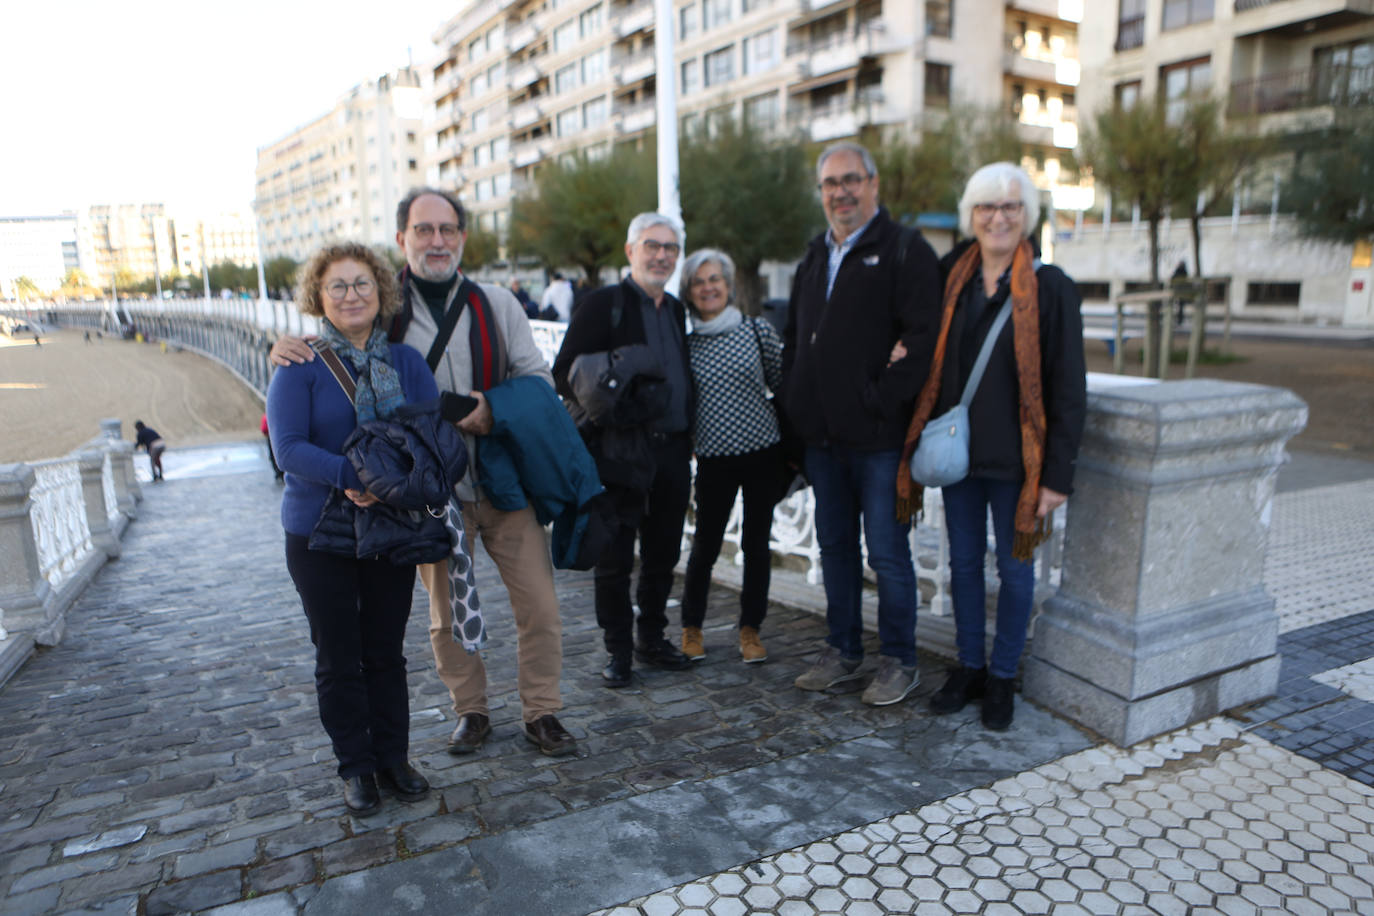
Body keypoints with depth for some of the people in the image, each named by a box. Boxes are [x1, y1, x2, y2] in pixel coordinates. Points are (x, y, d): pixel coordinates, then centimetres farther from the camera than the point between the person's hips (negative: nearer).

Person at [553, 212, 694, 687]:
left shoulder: (675, 309, 16)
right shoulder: (603, 303, -4)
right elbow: (564, 372, -9)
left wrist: (686, 438, 12)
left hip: (673, 451, 6)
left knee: (663, 554, 13)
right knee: (615, 557, 4)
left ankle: (652, 638, 29)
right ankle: (618, 649, 18)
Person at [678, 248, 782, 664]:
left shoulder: (758, 330, 0)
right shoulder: (684, 342, 1)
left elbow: (784, 385, 6)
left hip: (763, 453, 0)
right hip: (714, 458, 0)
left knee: (756, 544, 7)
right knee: (705, 545, 4)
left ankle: (750, 629, 24)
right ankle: (691, 628, 25)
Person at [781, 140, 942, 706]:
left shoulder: (905, 251, -5)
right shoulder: (815, 257, 17)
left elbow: (922, 340, -14)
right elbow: (793, 337, 22)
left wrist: (881, 402, -17)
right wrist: (795, 406, 13)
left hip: (879, 437, -7)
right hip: (822, 437, 7)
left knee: (887, 553, 2)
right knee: (834, 546, 15)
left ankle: (898, 662, 19)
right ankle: (843, 652, 30)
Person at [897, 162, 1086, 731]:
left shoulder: (1050, 289, -7)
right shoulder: (951, 278, 3)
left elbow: (1068, 390, -7)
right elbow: (933, 363, 12)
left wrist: (1058, 473, -11)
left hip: (1015, 459, -3)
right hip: (957, 451, 4)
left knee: (1014, 568, 9)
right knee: (964, 562, 13)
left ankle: (1002, 678, 27)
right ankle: (969, 668, 31)